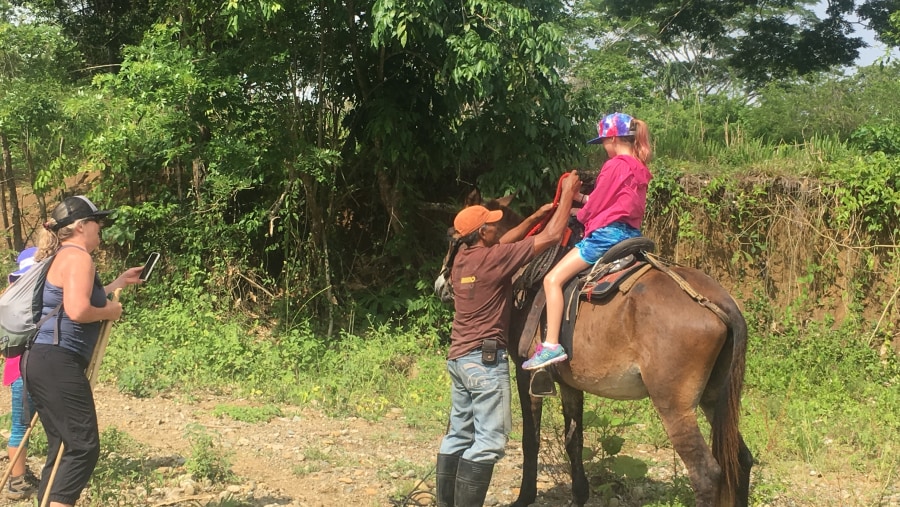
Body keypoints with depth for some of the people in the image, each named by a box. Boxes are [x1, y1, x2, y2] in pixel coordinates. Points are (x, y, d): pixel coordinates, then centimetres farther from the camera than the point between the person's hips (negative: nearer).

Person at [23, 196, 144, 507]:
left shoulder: (63, 256, 20)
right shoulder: (77, 257, -11)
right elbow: (78, 311, -24)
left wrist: (120, 283, 31)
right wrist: (109, 311, -6)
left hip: (43, 361, 10)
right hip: (57, 363, -10)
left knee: (63, 447, 12)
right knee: (83, 446, -9)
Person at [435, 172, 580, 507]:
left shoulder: (463, 256, 7)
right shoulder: (493, 258, -14)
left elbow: (503, 242, 25)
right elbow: (551, 237, -12)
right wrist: (567, 194, -1)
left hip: (458, 357, 9)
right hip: (485, 359, -9)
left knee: (459, 436, 14)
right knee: (489, 441, -6)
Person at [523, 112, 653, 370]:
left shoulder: (614, 166, -12)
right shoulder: (640, 169, 14)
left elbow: (594, 207, -7)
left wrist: (580, 215, 13)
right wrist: (581, 197, 13)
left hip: (607, 234, -10)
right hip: (632, 234, 10)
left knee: (553, 279, -12)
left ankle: (551, 345, -20)